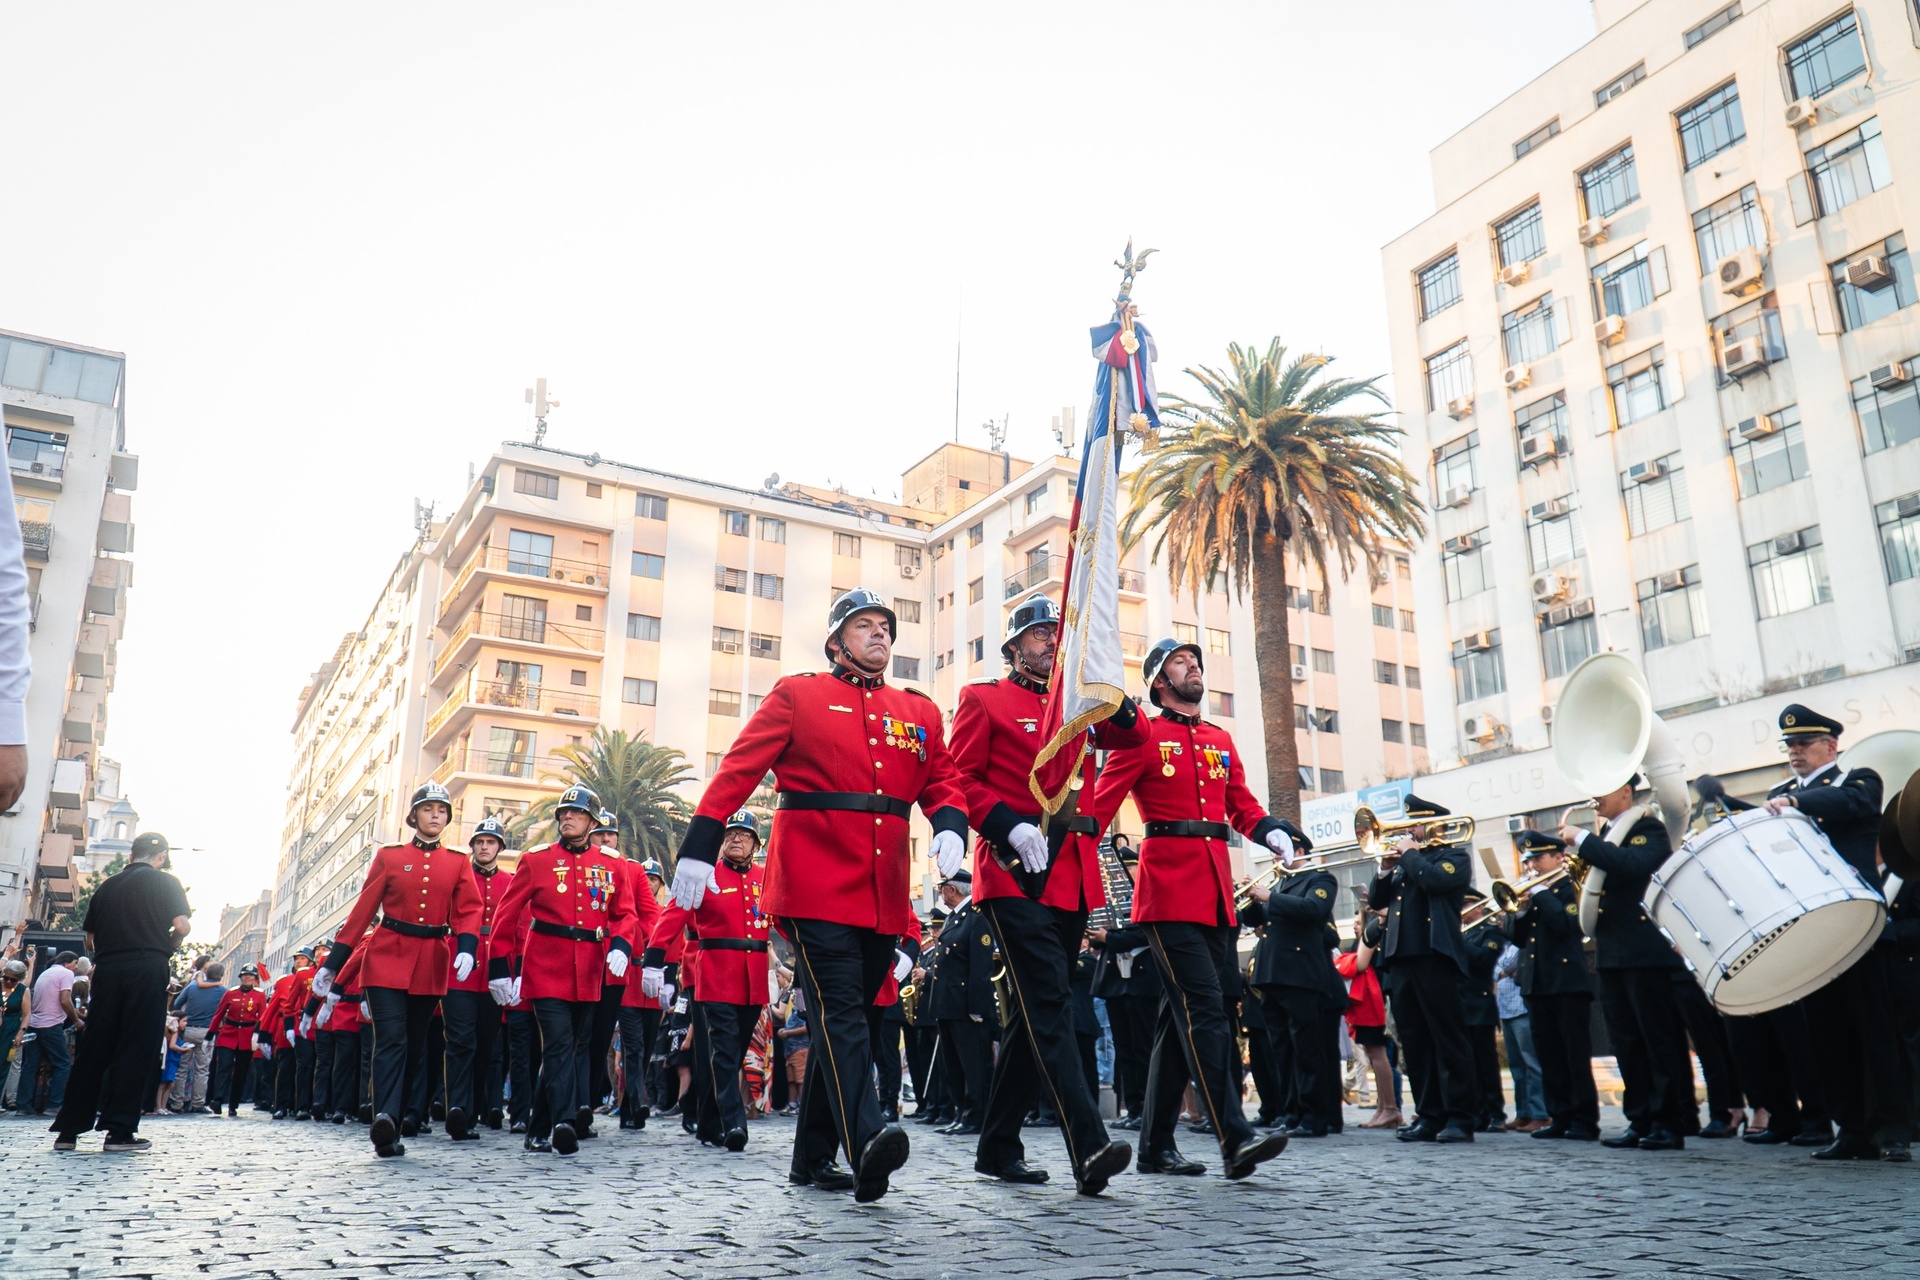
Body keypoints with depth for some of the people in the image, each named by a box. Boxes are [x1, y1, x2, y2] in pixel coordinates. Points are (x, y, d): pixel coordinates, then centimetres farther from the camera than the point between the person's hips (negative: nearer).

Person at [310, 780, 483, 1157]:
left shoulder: (459, 863, 9)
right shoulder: (389, 856, 6)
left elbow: (469, 910, -2)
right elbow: (363, 911, 5)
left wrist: (466, 947, -22)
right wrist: (332, 963, 3)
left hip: (431, 964, 2)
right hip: (387, 957, -2)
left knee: (416, 1042, 11)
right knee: (391, 1038, -15)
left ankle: (410, 1115, 23)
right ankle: (387, 1118, -23)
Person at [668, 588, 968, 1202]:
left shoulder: (920, 711, 16)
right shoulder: (797, 695, 5)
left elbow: (943, 780, 11)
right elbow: (739, 768, -1)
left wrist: (950, 826, -12)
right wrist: (698, 848, -10)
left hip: (884, 896, 5)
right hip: (815, 888, -5)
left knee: (848, 1024, 11)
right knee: (841, 1014, -15)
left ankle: (813, 1158, 22)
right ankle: (867, 1144, -23)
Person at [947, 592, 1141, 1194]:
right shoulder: (984, 698, 5)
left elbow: (1133, 735, 11)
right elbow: (960, 778, -3)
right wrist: (1010, 827, -18)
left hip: (1073, 875, 6)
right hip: (1014, 873, -6)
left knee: (1037, 1011, 9)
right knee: (1048, 1004, -15)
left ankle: (997, 1148, 20)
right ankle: (1089, 1149, -21)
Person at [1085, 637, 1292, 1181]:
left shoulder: (1221, 741, 20)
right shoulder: (1142, 734, 2)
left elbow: (1242, 805, 19)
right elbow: (1102, 802, -4)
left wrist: (1270, 831, -3)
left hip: (1216, 892, 6)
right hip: (1169, 890, -6)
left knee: (1180, 1017, 9)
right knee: (1204, 1008, -15)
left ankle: (1156, 1146, 17)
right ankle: (1236, 1138, -18)